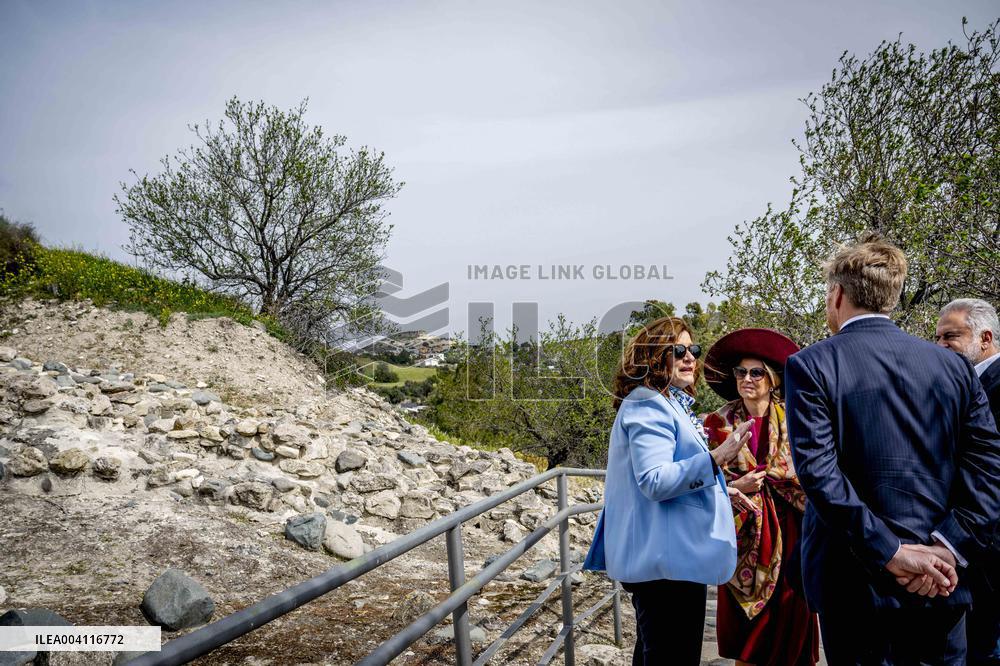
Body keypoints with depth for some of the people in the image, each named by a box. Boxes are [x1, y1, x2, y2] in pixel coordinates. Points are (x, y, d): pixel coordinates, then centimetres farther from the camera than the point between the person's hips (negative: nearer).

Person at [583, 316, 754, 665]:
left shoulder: (671, 405, 18)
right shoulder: (648, 407, -15)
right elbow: (655, 482, -25)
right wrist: (715, 459, -32)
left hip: (665, 557, 11)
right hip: (667, 560, -11)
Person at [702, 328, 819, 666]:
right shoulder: (720, 423, 3)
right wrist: (736, 486, -13)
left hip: (787, 533, 0)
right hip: (744, 535, 0)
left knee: (789, 622, 4)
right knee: (745, 638, 6)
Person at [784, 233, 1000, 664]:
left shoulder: (809, 366, -8)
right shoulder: (954, 366, 4)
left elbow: (817, 470, -17)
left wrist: (889, 552, -15)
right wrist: (947, 547, -9)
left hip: (857, 583, -3)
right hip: (943, 590, 4)